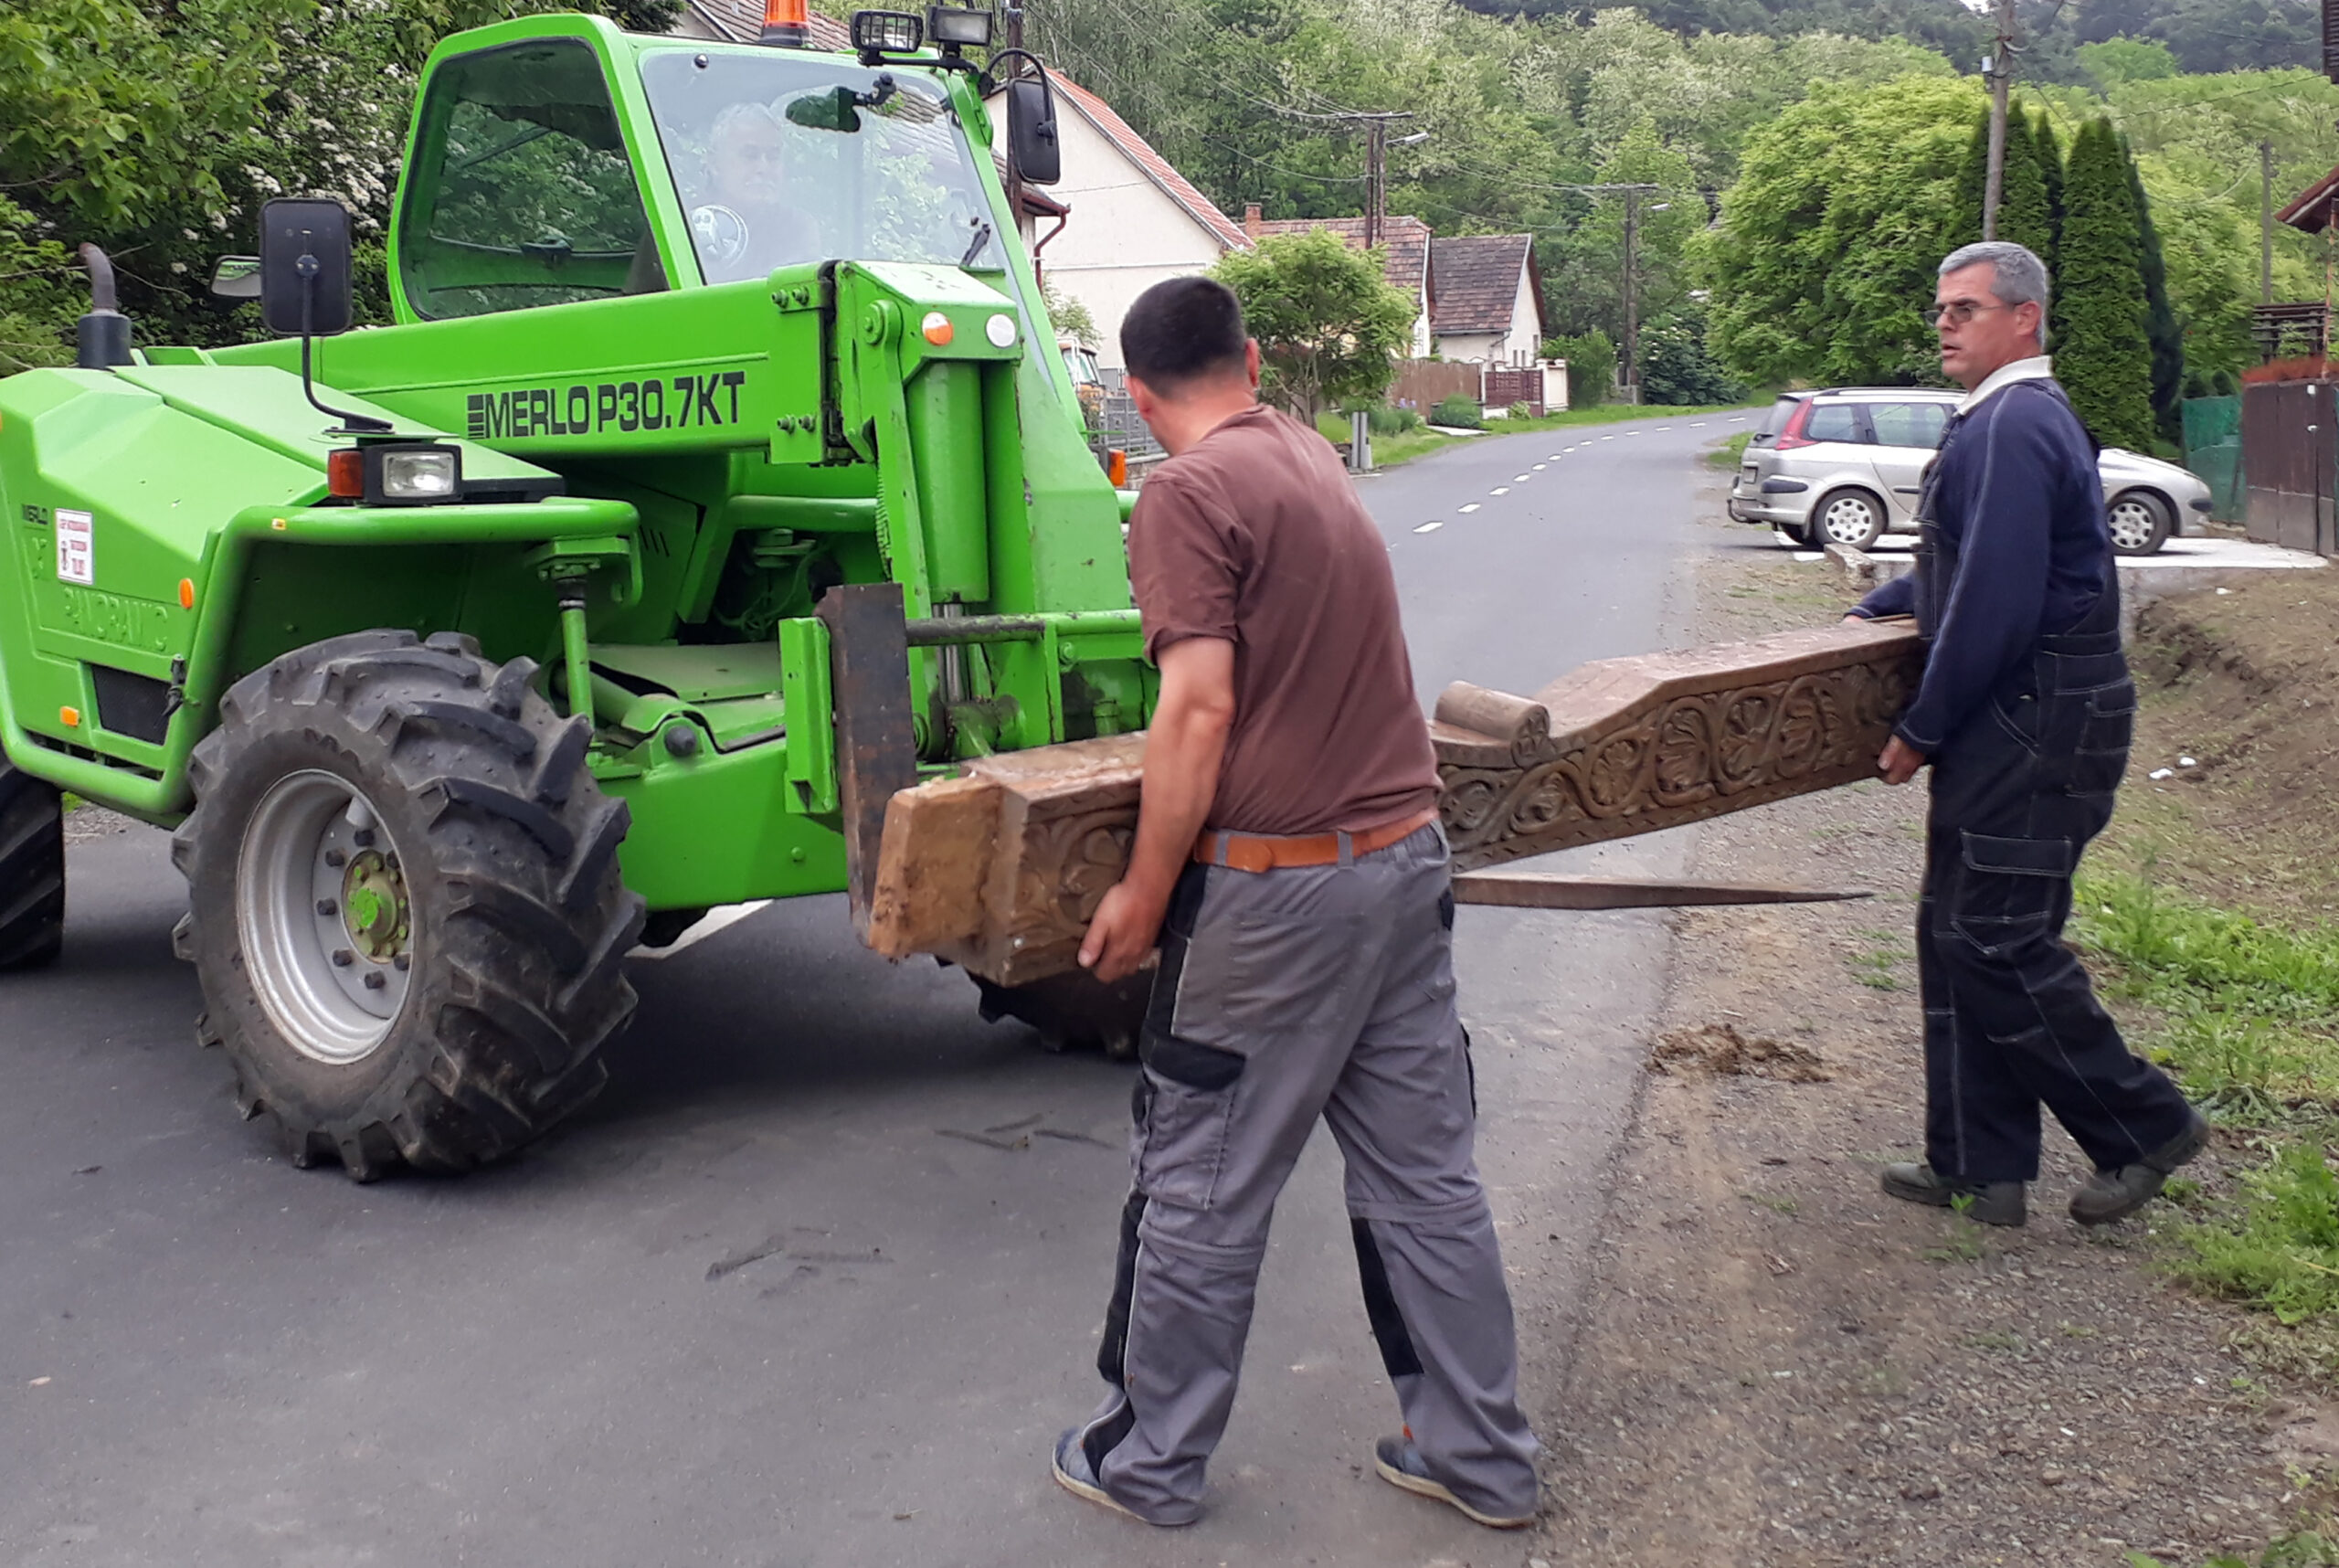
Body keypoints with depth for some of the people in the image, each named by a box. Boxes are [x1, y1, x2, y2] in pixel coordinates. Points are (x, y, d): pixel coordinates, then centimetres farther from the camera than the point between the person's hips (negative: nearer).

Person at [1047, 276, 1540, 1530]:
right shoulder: (1309, 453, 13)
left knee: (1200, 1190, 7)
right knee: (1424, 1173, 15)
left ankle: (1149, 1463, 22)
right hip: (1408, 859, 8)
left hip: (1279, 885, -8)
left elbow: (1200, 709, -19)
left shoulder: (1189, 493, -12)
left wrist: (1144, 895, -12)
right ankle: (1478, 1455, 25)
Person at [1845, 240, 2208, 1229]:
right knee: (1959, 935, 12)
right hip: (2016, 727, 11)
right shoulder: (2011, 419, 17)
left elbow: (1994, 605, -22)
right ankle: (1978, 1166, 19)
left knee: (1995, 942, -5)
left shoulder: (2014, 427, -17)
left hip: (2034, 728, -11)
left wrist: (1920, 730, -15)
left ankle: (2144, 1128, 10)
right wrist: (1873, 613, 29)